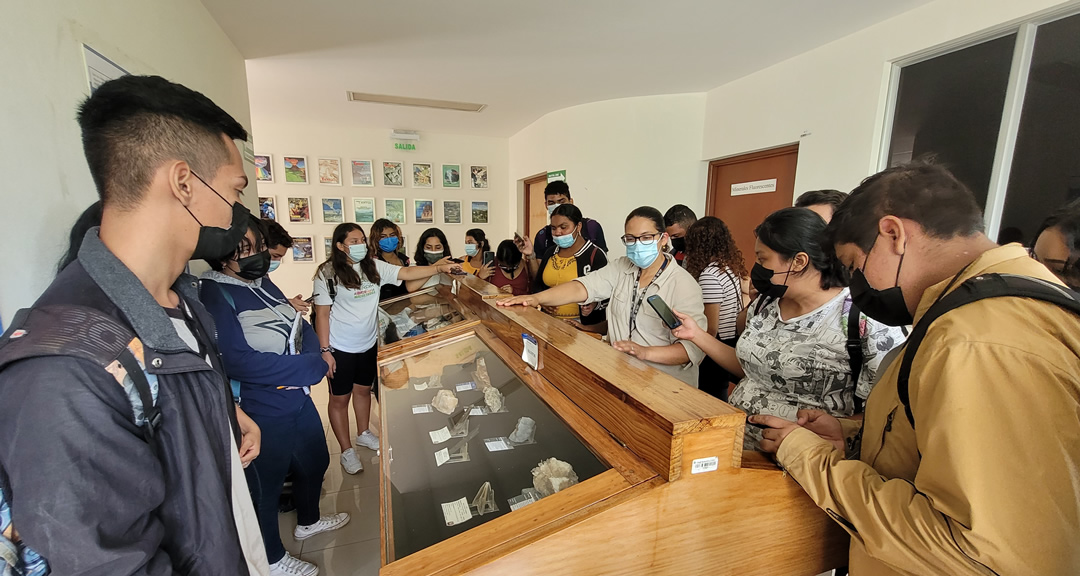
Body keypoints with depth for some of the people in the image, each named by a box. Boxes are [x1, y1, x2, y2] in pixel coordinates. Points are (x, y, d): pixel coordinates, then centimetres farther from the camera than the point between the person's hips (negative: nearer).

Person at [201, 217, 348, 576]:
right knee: (266, 483, 15)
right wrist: (311, 366, -23)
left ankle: (308, 522, 53)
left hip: (299, 398, 8)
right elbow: (239, 362, -29)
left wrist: (314, 355, -15)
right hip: (262, 412, -8)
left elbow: (302, 328, 6)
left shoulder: (263, 283, 3)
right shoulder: (214, 295, -20)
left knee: (315, 461, 25)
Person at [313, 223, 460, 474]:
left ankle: (364, 434, 43)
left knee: (363, 389, 21)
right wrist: (325, 350, -14)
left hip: (368, 343, 5)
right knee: (340, 398, 9)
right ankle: (347, 451, 25)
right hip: (340, 348, -5)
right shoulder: (328, 273, -15)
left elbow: (407, 273, -10)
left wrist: (440, 268, -23)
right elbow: (322, 314, -13)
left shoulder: (374, 266, -3)